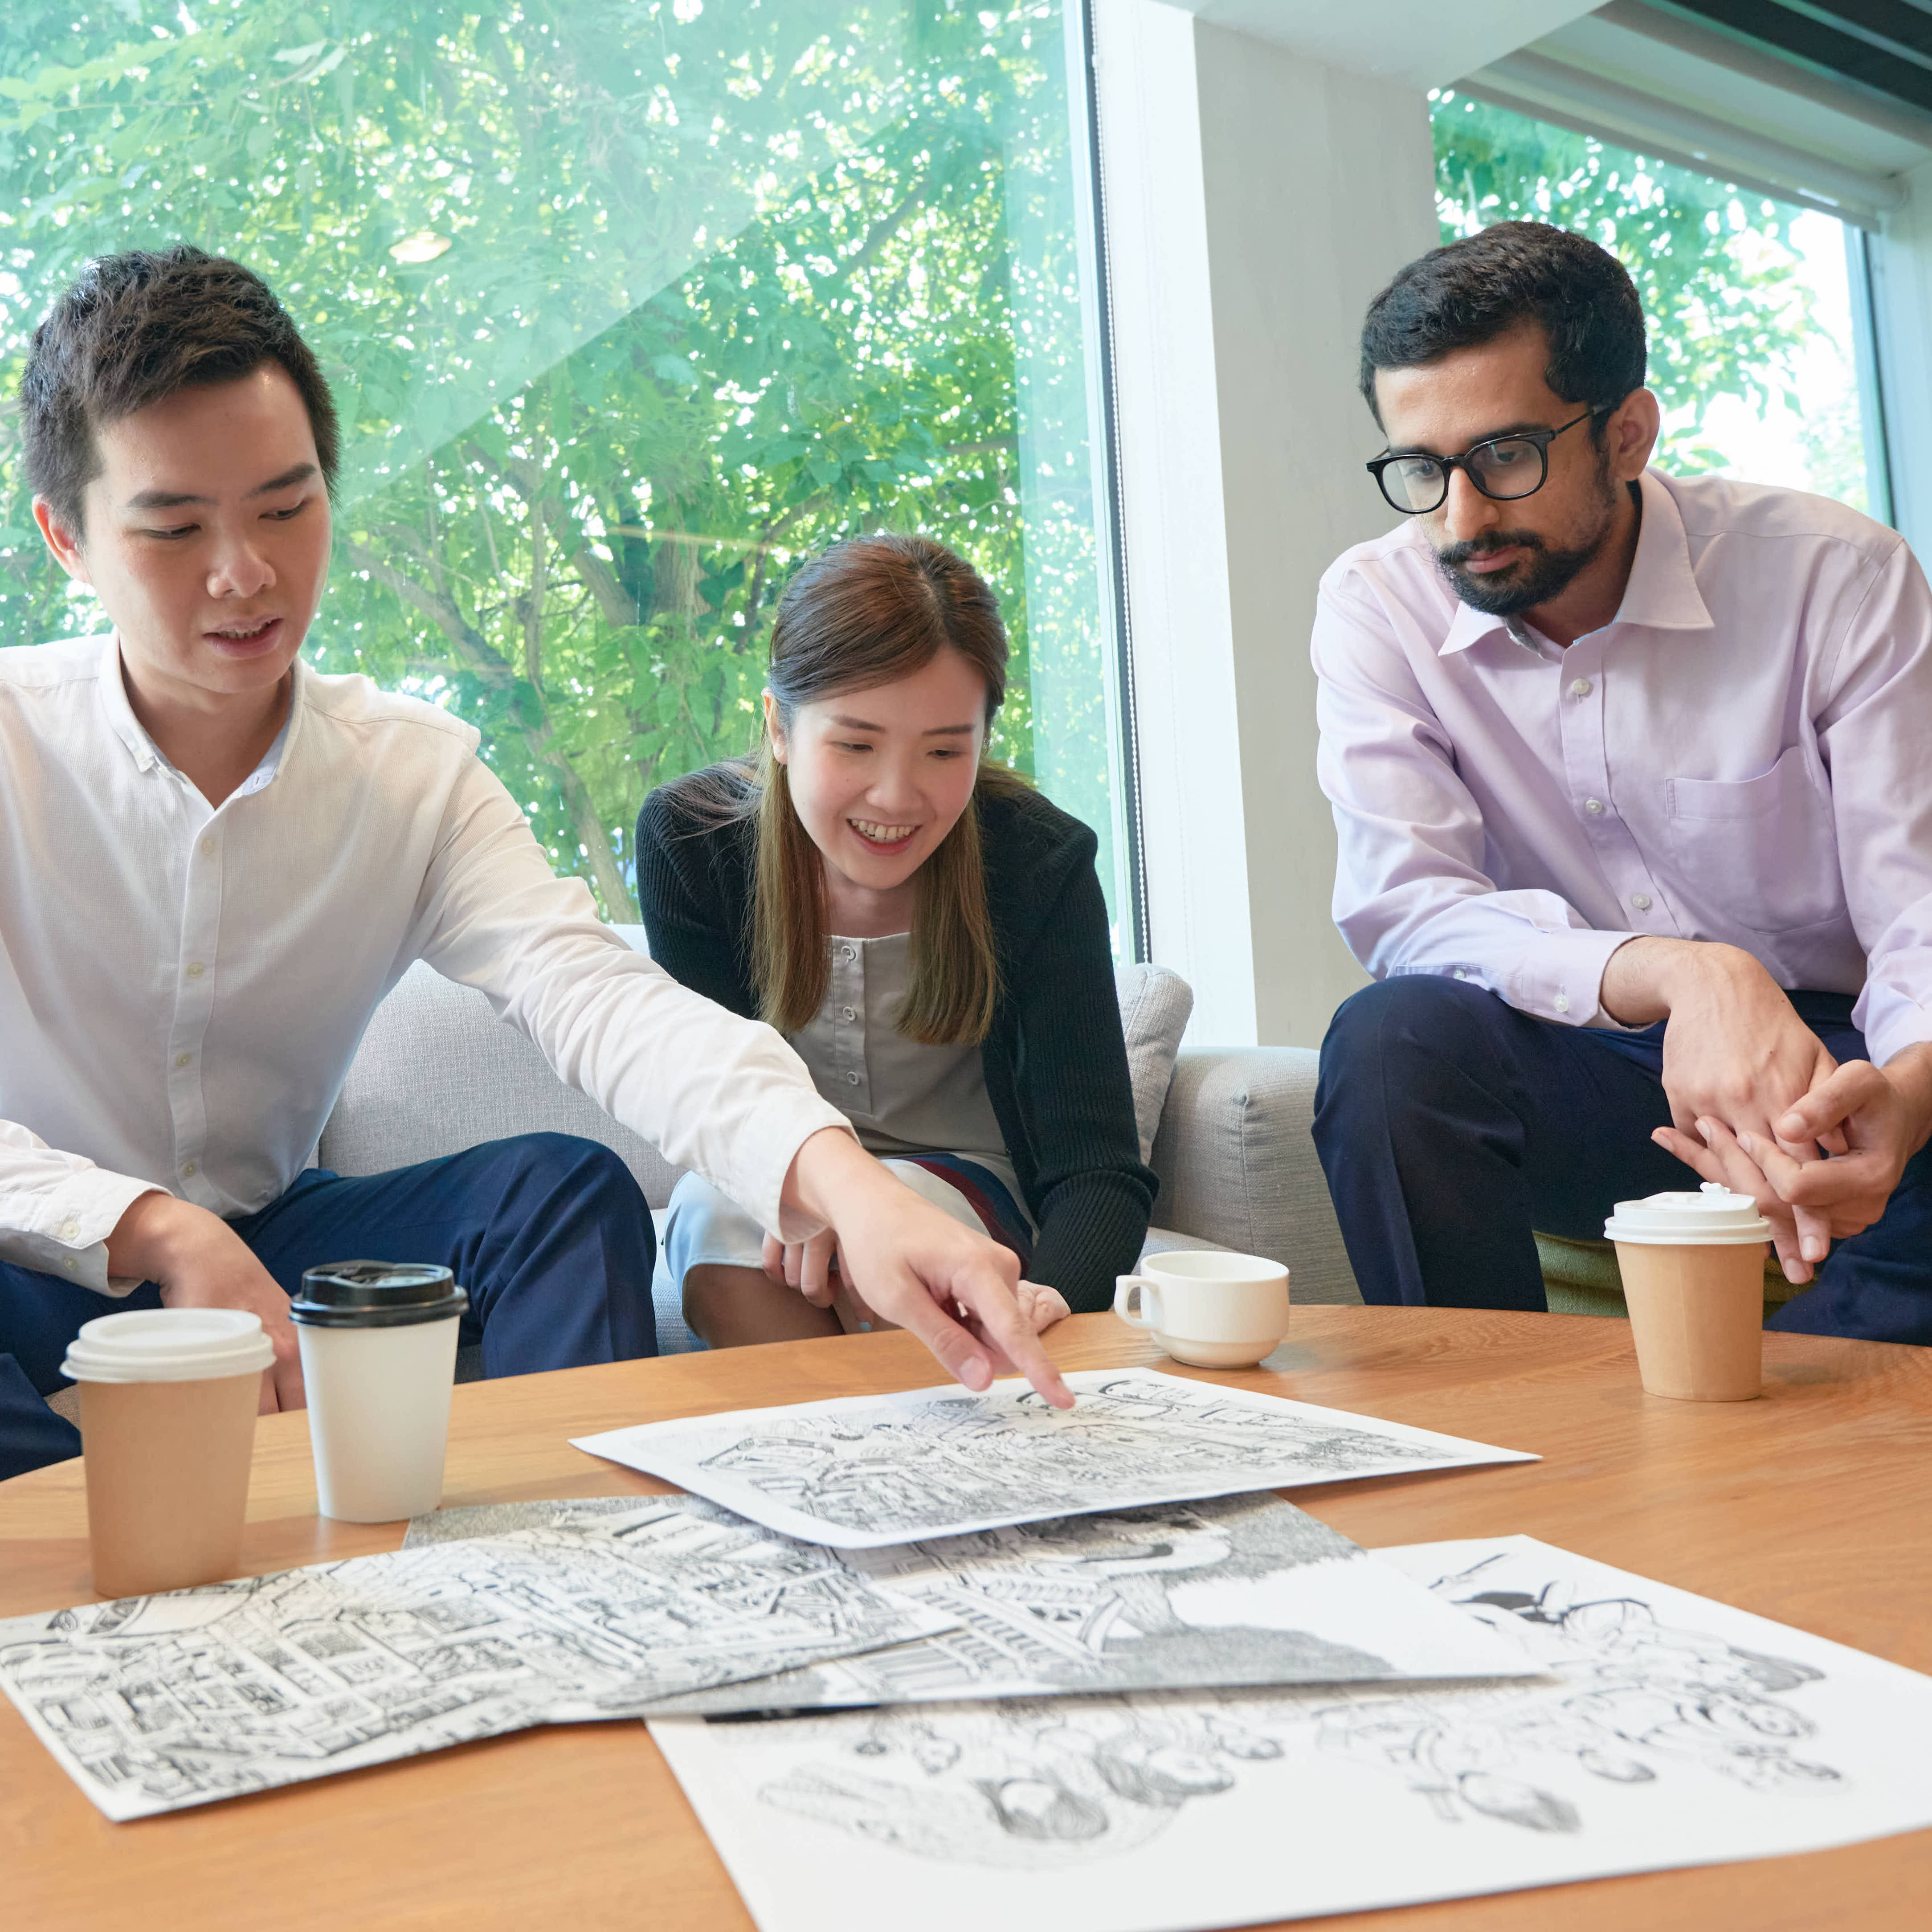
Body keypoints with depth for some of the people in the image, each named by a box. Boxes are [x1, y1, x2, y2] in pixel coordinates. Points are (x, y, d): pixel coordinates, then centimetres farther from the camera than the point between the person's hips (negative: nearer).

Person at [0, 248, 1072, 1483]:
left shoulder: (415, 774, -7)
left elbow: (594, 993, -25)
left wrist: (849, 1185, -42)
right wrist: (158, 1233, -35)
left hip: (265, 1244, 3)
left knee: (565, 1186, -21)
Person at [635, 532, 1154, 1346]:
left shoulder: (1042, 861, -20)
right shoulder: (687, 837, -16)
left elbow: (1099, 1169, -25)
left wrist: (1050, 1293, -49)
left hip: (975, 1191, -1)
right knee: (716, 1209, -31)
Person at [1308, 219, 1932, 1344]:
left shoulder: (1837, 578, -9)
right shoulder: (1378, 607, -6)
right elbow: (1402, 907, -17)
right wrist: (1678, 975, -34)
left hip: (1823, 1054, 0)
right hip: (1578, 1072, 1)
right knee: (1392, 1041, -30)